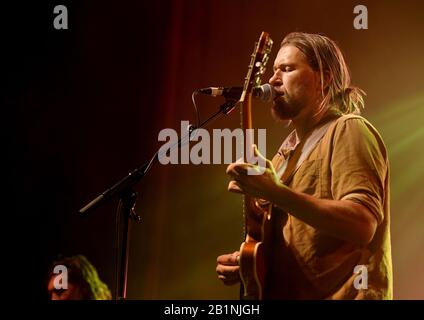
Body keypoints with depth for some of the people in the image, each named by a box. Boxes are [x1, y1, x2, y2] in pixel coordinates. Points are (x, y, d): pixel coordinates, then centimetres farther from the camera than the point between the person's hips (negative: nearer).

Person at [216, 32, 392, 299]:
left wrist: (275, 193, -25)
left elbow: (363, 225, -21)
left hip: (338, 293, -6)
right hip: (286, 292, 7)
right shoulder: (288, 149, 16)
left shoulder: (348, 131, -7)